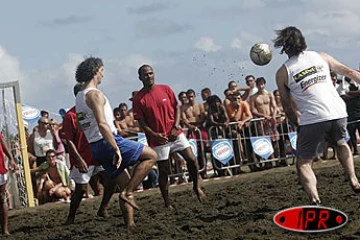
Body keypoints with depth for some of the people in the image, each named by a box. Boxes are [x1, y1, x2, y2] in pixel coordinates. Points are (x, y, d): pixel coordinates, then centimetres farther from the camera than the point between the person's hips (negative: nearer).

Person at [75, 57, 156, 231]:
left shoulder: (79, 97, 18)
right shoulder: (94, 94, -12)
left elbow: (83, 127, 22)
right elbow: (102, 124, -23)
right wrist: (116, 149, -24)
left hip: (95, 147, 9)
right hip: (107, 142, -9)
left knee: (125, 184, 13)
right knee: (151, 156, -3)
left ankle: (130, 225, 9)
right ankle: (127, 193, -9)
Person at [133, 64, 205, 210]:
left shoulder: (165, 89, 3)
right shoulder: (138, 99, -5)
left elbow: (176, 108, 7)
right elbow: (142, 122, -5)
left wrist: (175, 127, -7)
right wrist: (154, 135, -19)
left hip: (175, 134, 3)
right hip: (158, 139, -3)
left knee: (191, 160, -4)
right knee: (163, 170, 2)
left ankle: (196, 187, 20)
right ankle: (167, 203, 14)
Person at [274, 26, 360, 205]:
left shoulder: (283, 72, 5)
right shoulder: (321, 57, 12)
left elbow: (286, 106, 11)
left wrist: (298, 124, 23)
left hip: (313, 119, -4)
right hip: (338, 113, 4)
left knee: (303, 163, 8)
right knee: (341, 143, 35)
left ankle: (315, 201, -13)